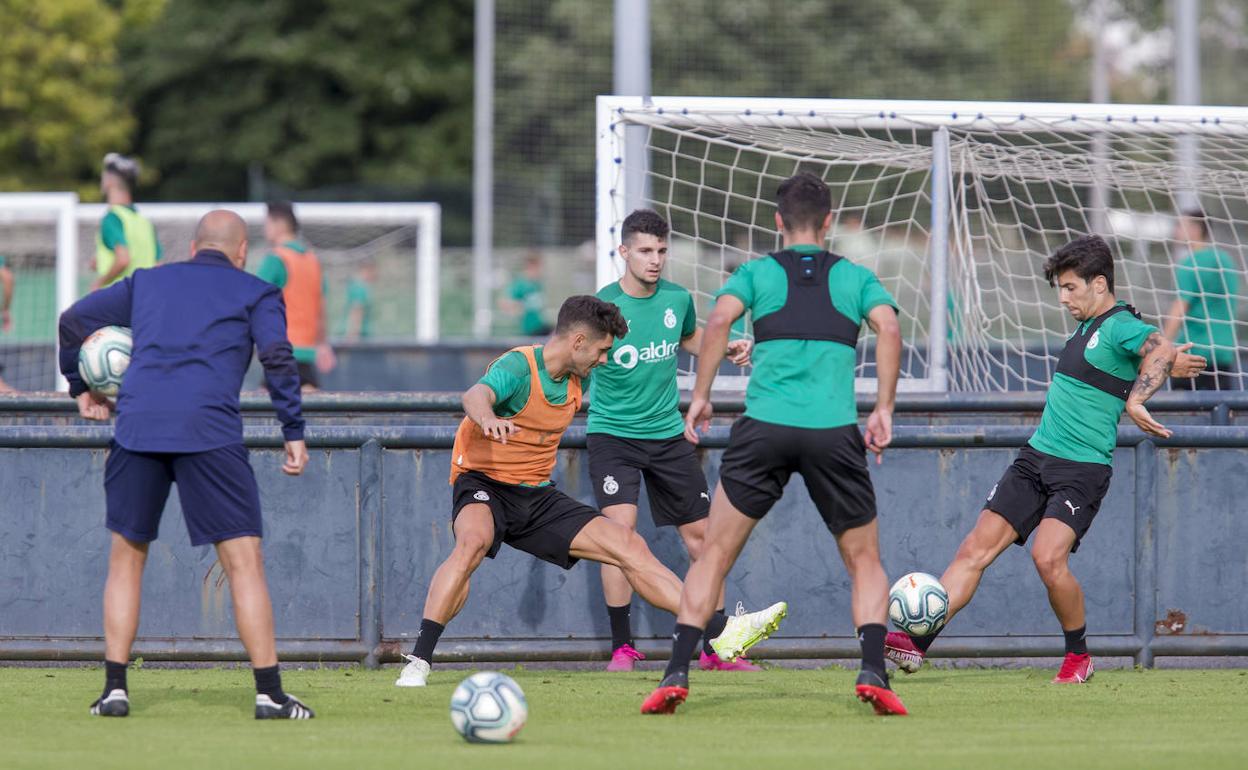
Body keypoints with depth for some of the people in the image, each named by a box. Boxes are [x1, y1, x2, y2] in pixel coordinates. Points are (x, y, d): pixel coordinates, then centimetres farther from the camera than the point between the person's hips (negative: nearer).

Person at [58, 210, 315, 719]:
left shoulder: (146, 283, 25)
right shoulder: (256, 294, 16)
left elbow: (74, 320, 25)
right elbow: (278, 357, 0)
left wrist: (81, 388, 36)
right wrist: (294, 434, 1)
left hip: (136, 428, 3)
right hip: (210, 429, -3)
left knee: (126, 557, 15)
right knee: (243, 562, -1)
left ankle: (114, 688, 9)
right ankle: (269, 693, -6)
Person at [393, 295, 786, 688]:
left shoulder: (576, 381, 7)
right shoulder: (519, 366, -19)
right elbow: (476, 395, -42)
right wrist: (488, 419, -65)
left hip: (538, 496, 8)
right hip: (484, 483, -8)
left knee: (628, 545, -1)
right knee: (473, 541, -40)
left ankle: (720, 631, 0)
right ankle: (418, 662, -39)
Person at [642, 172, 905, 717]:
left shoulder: (757, 272, 13)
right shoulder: (855, 277, 15)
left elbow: (719, 319, -6)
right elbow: (888, 327, -3)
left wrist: (700, 395, -1)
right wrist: (884, 409, 0)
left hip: (764, 427, 0)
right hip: (835, 431, 0)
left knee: (714, 555, 8)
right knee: (864, 561, 15)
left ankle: (676, 675, -3)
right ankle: (872, 672, -4)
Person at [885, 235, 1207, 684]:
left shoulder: (1120, 327, -11)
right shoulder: (1088, 328, 16)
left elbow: (1161, 353, -31)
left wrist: (1135, 400, -45)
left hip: (1082, 470, -8)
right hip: (1035, 460, 8)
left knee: (1048, 557, -24)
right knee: (976, 549, -2)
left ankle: (1078, 656, -1)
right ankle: (917, 642, -6)